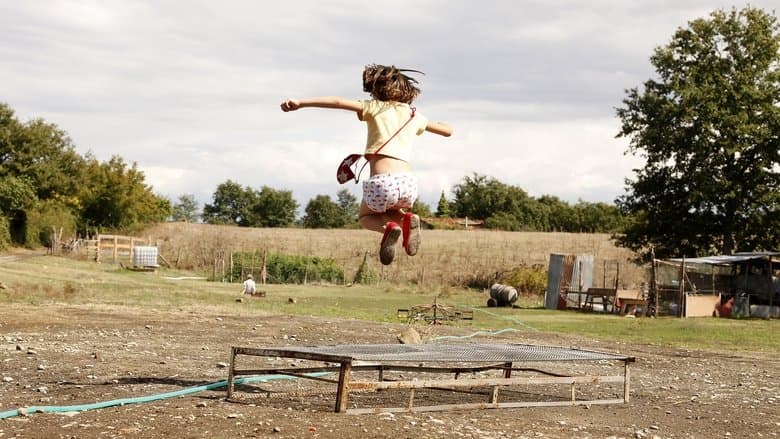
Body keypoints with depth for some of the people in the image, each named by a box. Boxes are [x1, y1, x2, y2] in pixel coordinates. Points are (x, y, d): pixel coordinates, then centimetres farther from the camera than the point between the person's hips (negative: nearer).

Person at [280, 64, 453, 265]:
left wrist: (300, 103, -7)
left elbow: (337, 102, -4)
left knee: (365, 217, 27)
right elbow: (448, 130, 31)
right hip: (408, 182, 4)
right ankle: (406, 219, -1)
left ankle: (389, 227, -9)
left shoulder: (374, 107, 8)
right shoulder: (414, 116, 20)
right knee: (392, 210, 36)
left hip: (381, 182, -4)